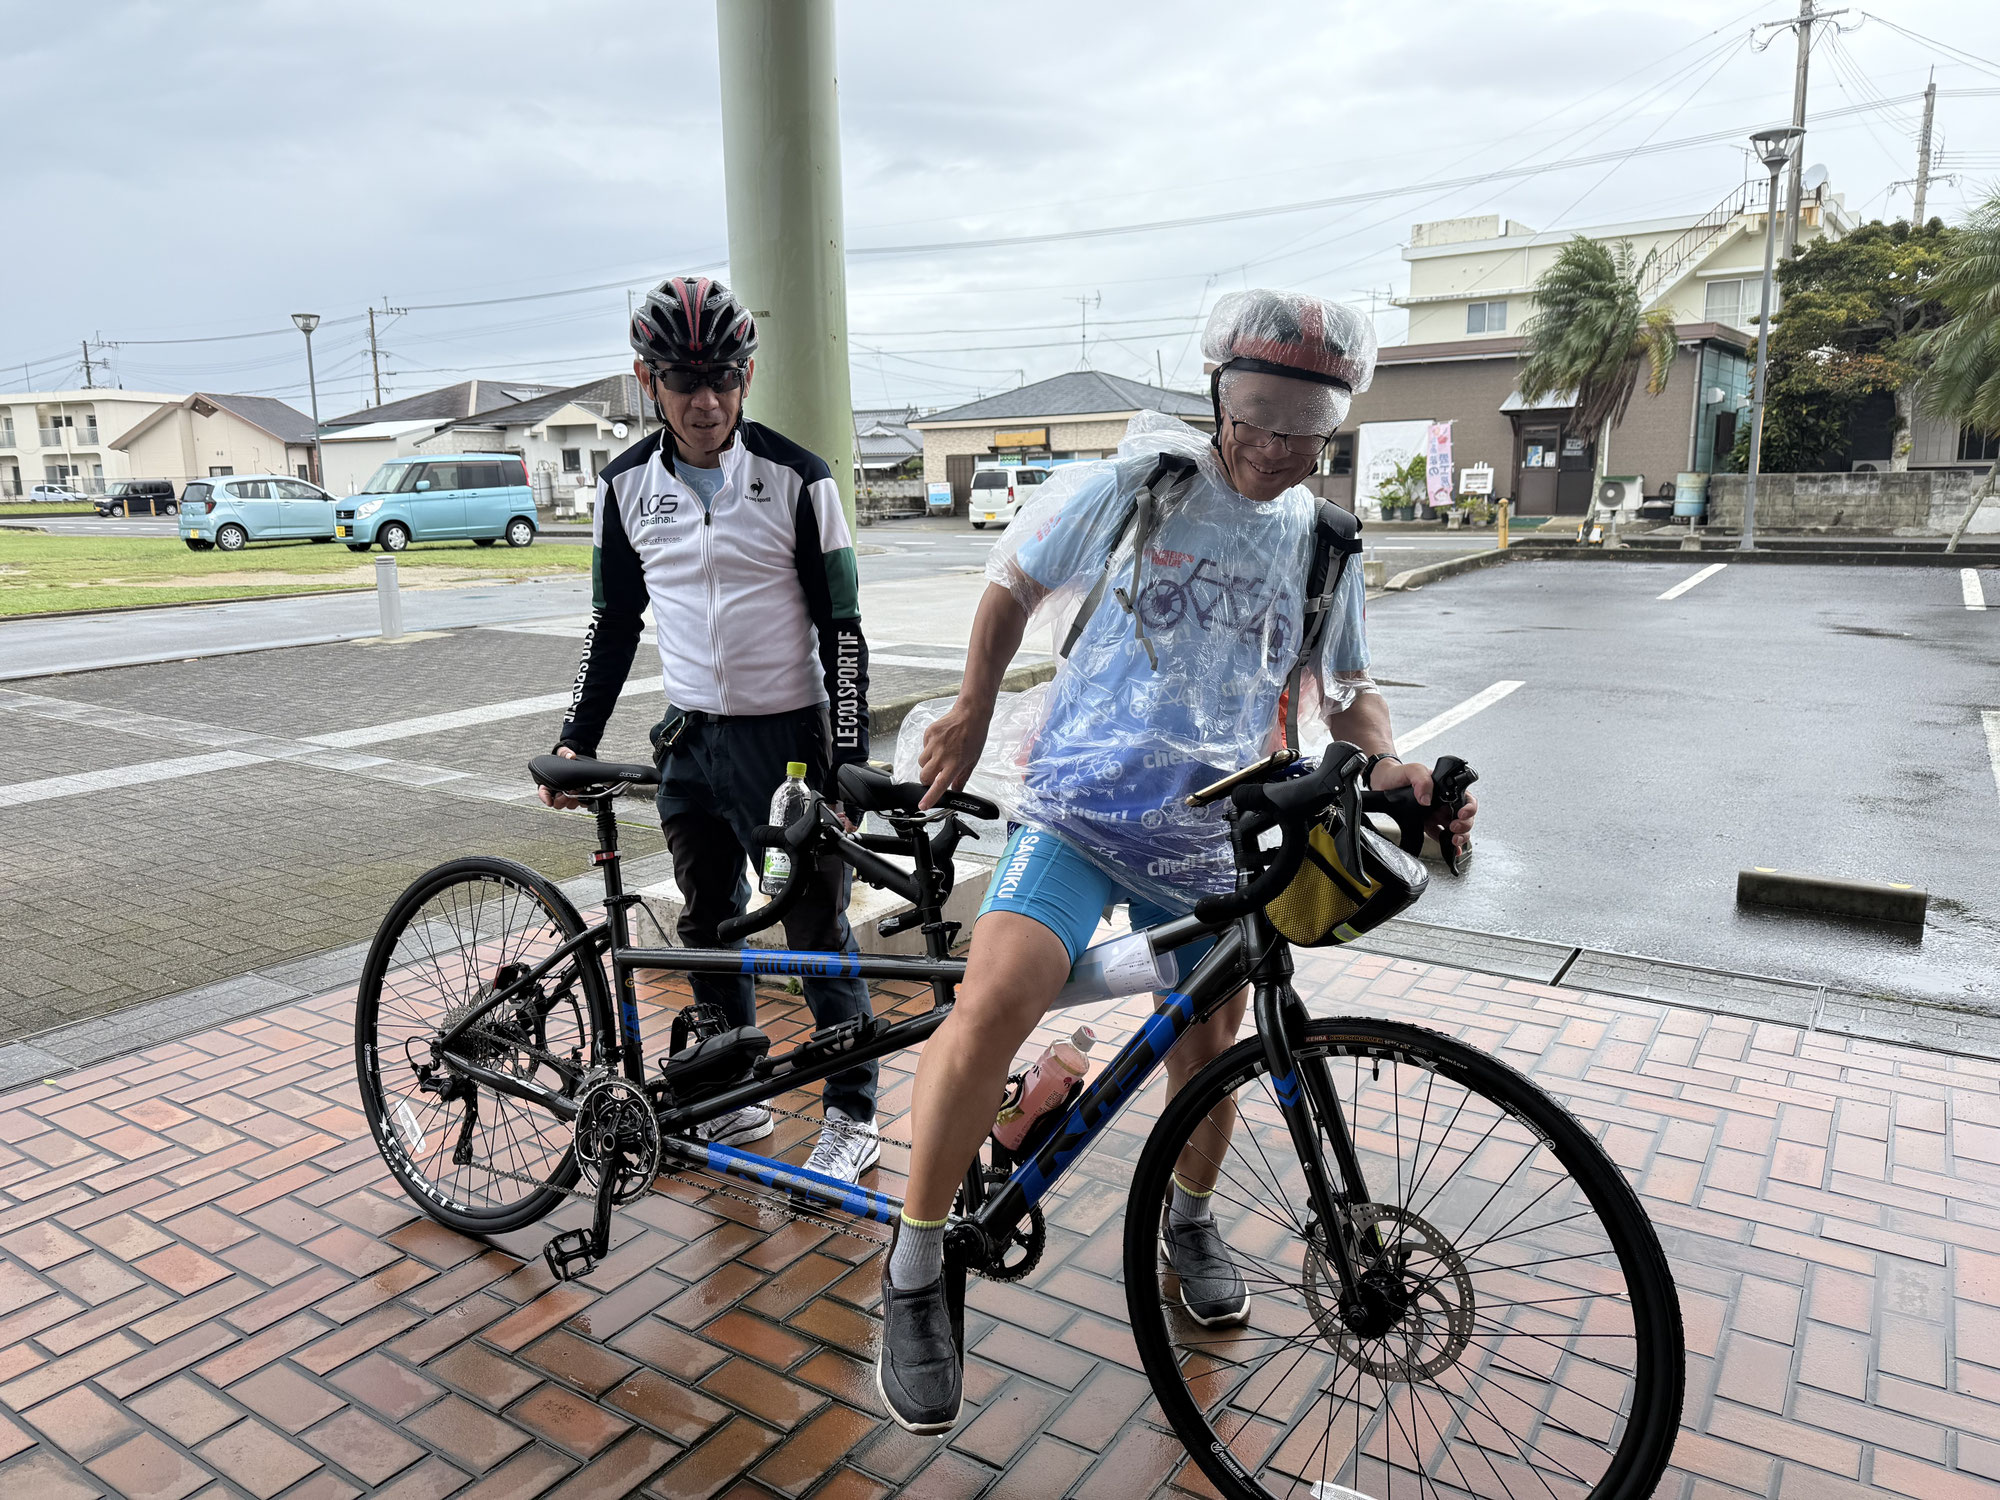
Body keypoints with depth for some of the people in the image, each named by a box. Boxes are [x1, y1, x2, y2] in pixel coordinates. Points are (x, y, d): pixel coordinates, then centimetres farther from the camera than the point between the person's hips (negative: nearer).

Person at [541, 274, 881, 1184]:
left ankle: (852, 1114, 18)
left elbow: (840, 627, -8)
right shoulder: (627, 486, 3)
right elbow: (614, 620, 13)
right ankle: (738, 1101, 30)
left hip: (789, 736, -4)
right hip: (691, 741, 5)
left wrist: (846, 765, -13)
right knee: (709, 930, 13)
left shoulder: (794, 478, -9)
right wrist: (577, 740, 9)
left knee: (818, 934, 1)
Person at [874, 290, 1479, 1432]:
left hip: (1207, 834, 4)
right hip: (1080, 803, -3)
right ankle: (916, 1270, -5)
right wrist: (974, 710, 2)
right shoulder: (1135, 487, -6)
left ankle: (1191, 1217, 44)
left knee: (1209, 1043, 11)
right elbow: (1015, 579, 8)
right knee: (996, 1004, -24)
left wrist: (1389, 761, -5)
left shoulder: (1321, 544, 4)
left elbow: (1346, 688, 16)